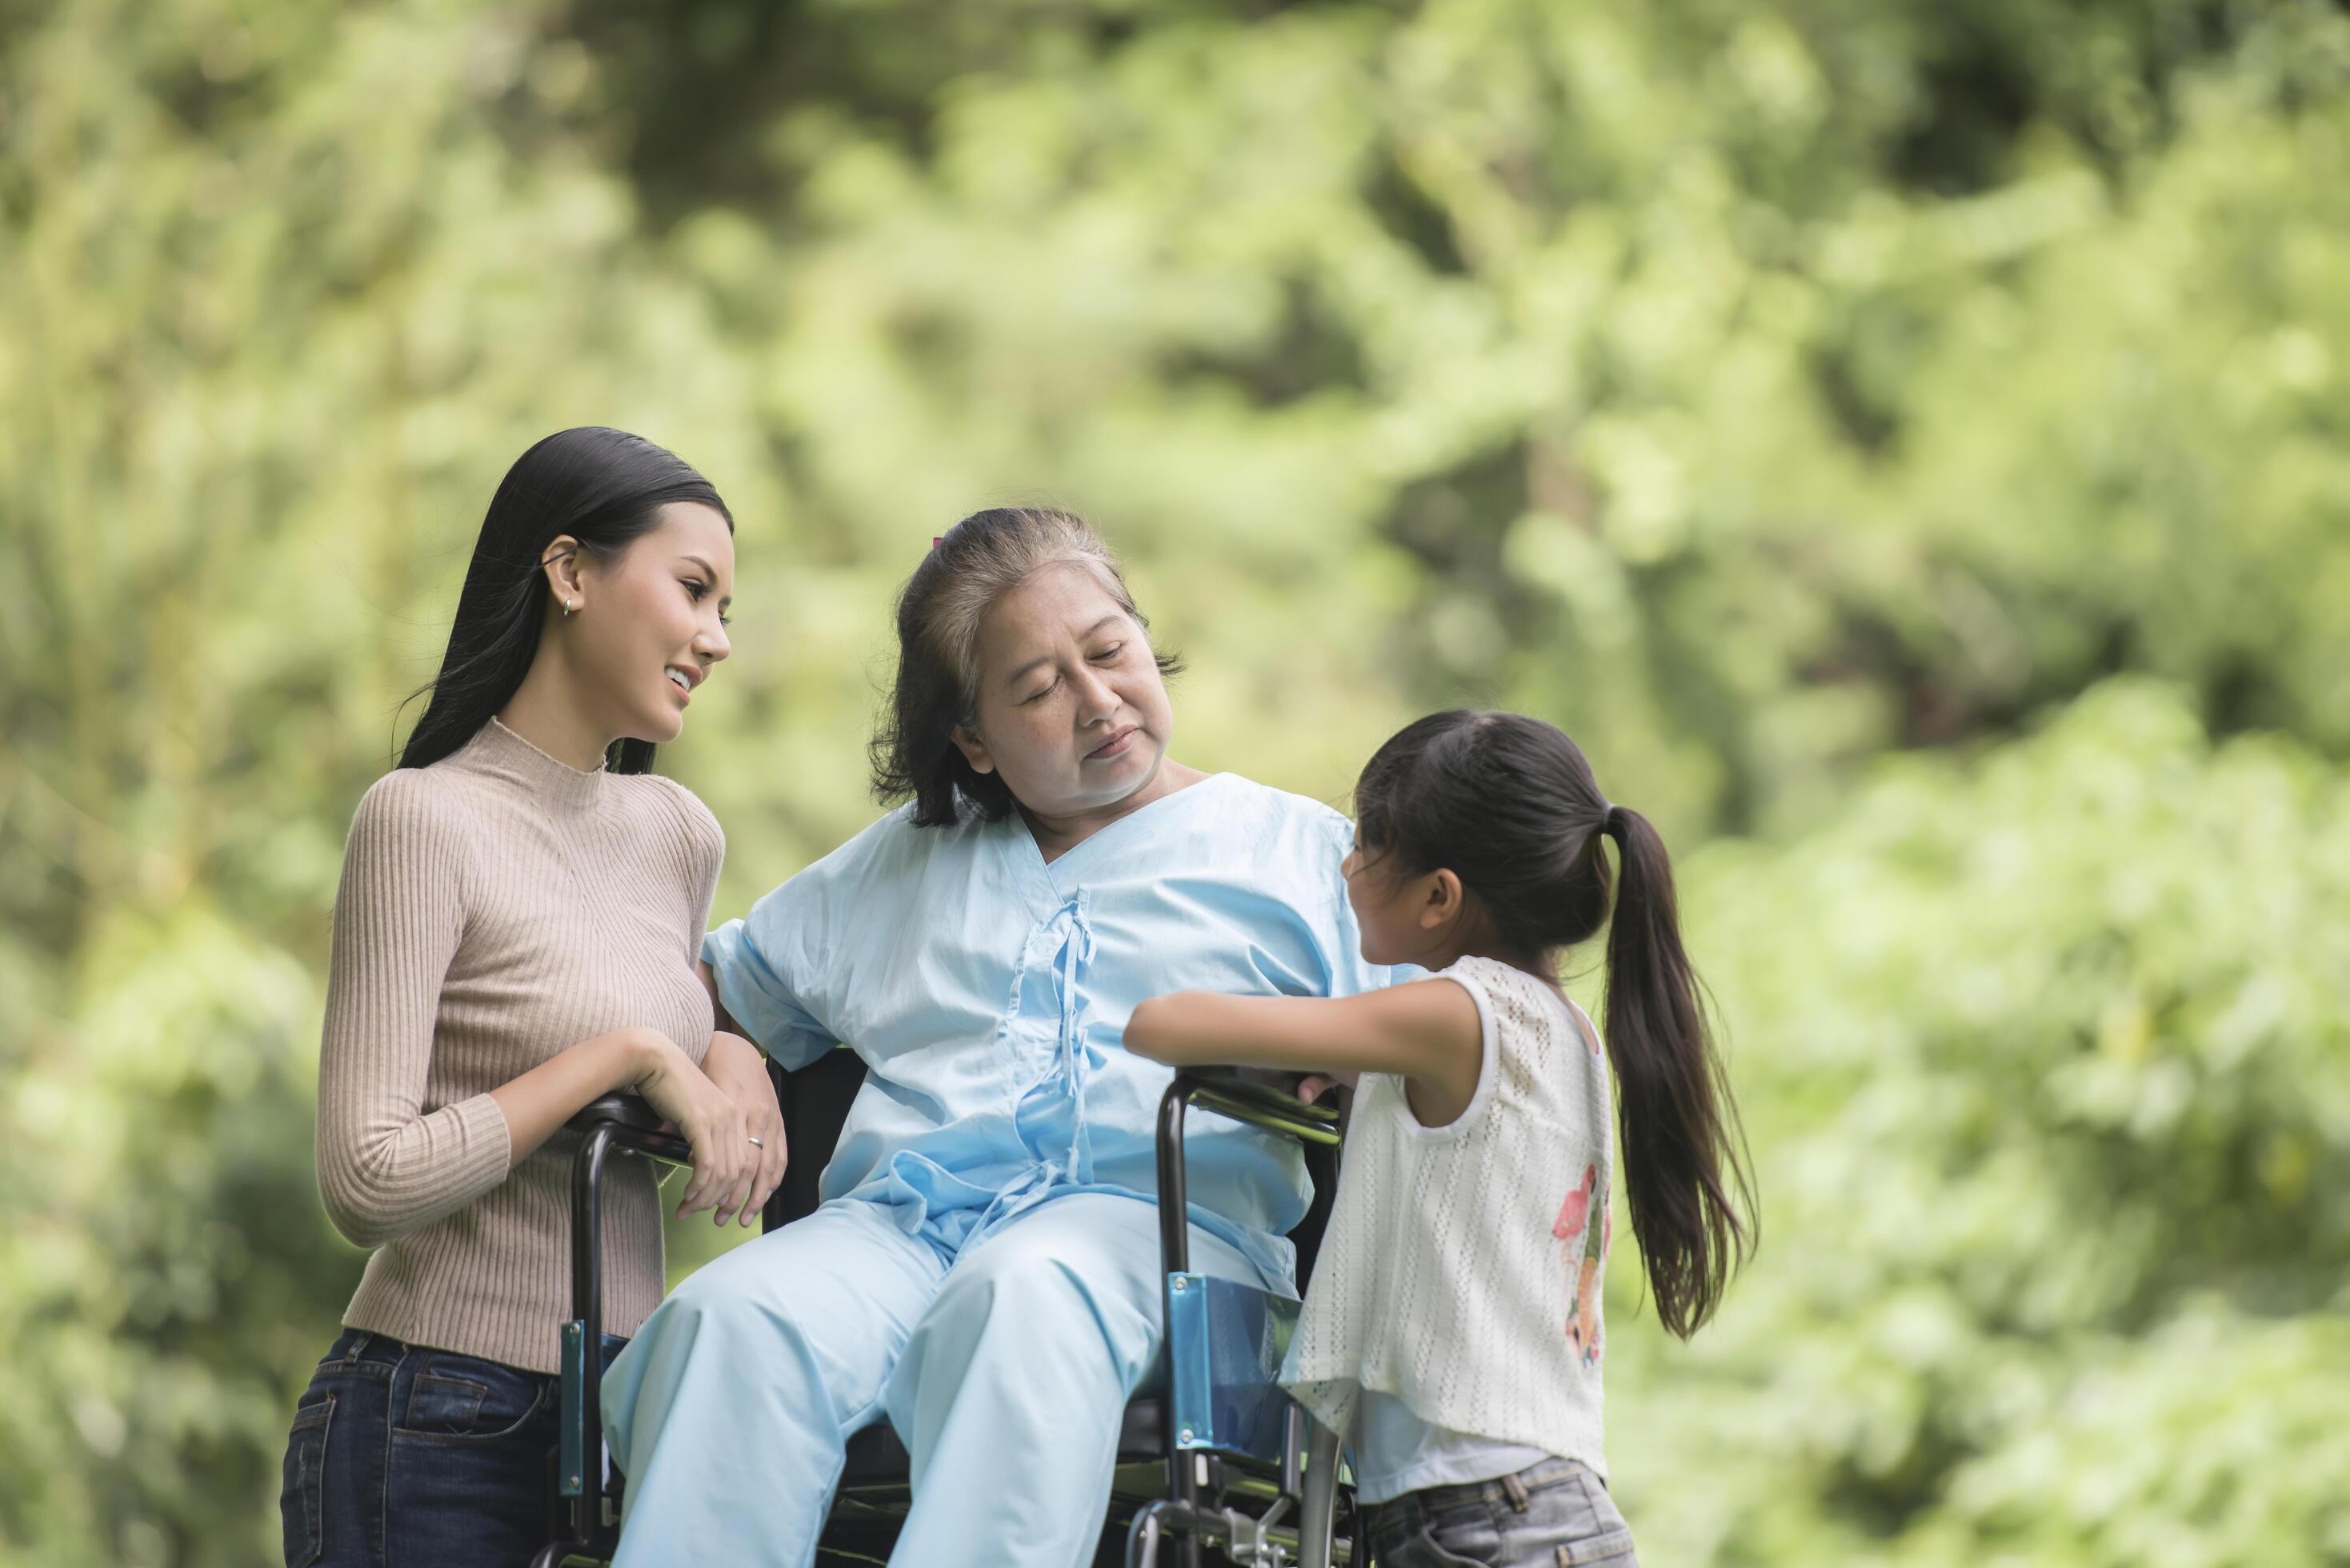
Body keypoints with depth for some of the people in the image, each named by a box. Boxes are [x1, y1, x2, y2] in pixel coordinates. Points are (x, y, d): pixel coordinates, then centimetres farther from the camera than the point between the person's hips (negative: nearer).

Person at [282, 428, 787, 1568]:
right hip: (435, 1430, -7)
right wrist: (627, 1054, -15)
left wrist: (732, 1061, 5)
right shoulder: (426, 821, -11)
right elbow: (368, 1183, -18)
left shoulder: (678, 835, 12)